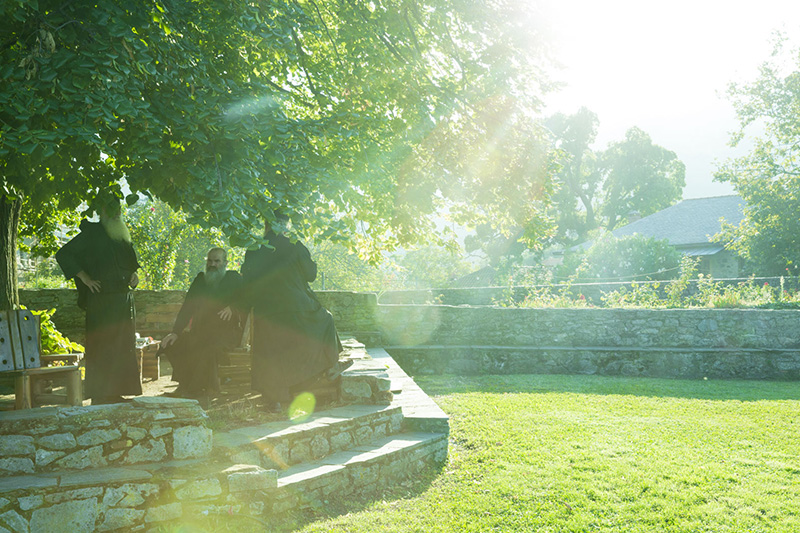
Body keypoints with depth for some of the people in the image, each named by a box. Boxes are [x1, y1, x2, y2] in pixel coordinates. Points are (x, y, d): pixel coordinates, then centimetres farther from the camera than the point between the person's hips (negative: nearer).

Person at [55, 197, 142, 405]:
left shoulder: (122, 235, 17)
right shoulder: (92, 233, -5)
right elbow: (63, 254, -10)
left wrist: (134, 274, 10)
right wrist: (85, 278, -14)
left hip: (124, 299, 7)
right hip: (101, 300, -7)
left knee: (122, 347, 7)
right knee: (102, 347, -8)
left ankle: (116, 393, 13)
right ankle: (99, 396, -4)